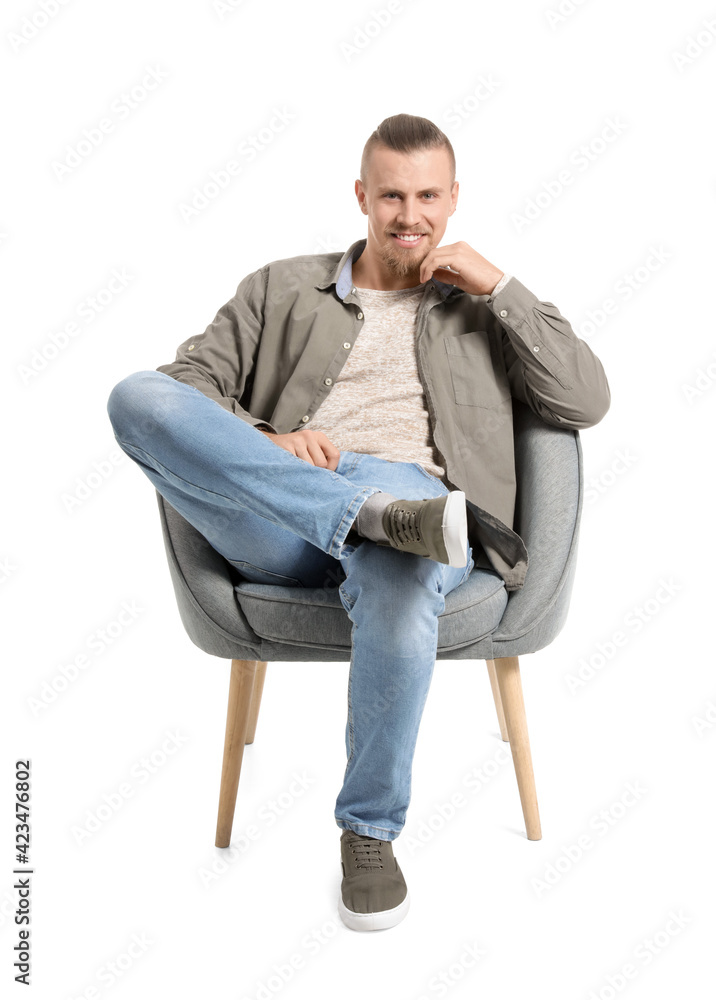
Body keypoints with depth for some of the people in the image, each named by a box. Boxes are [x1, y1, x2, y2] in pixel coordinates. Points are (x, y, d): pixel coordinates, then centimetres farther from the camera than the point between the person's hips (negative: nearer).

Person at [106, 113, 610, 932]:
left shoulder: (480, 306, 25)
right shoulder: (281, 288, 25)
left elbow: (586, 402, 12)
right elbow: (185, 378, 13)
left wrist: (501, 287, 7)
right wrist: (262, 441, -8)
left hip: (410, 493, -1)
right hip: (278, 522, 2)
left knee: (401, 590, -40)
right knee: (136, 396, -23)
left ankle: (370, 831, -12)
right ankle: (389, 518, -33)